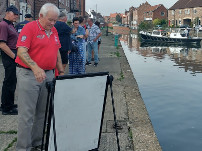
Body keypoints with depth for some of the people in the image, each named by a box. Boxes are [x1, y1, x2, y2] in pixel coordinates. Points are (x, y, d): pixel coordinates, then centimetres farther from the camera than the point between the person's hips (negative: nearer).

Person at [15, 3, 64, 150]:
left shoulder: (54, 30, 13)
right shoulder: (30, 28, -10)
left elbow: (57, 52, 22)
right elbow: (21, 52, -19)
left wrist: (61, 71, 16)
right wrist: (35, 68, -32)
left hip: (48, 75, 7)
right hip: (29, 75, -7)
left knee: (43, 112, 11)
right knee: (27, 114, -3)